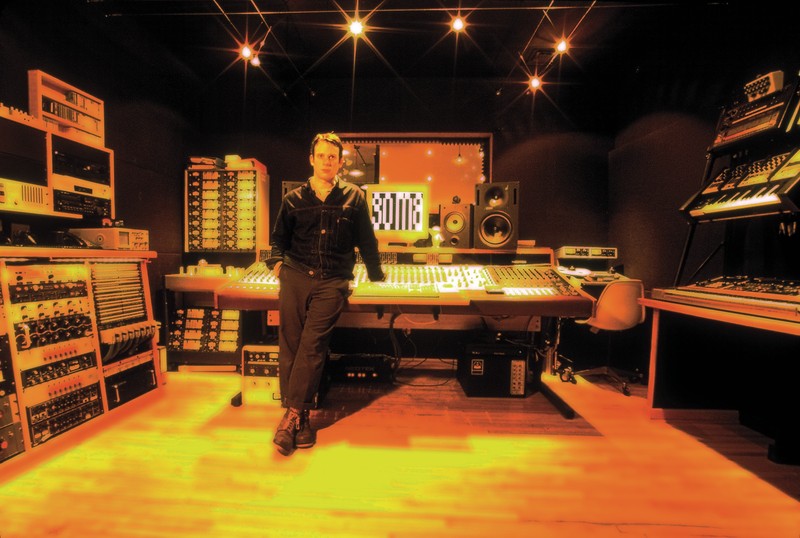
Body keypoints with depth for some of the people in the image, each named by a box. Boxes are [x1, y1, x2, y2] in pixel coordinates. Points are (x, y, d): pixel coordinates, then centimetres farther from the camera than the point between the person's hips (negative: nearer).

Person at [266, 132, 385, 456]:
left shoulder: (353, 197, 11)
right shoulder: (294, 198, 14)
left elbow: (366, 240, 15)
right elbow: (279, 236, 24)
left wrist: (375, 274, 19)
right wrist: (277, 260, 7)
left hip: (333, 282, -2)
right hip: (295, 276, 3)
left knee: (312, 344, -12)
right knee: (289, 344, -2)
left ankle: (294, 414, -1)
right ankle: (301, 418, 9)